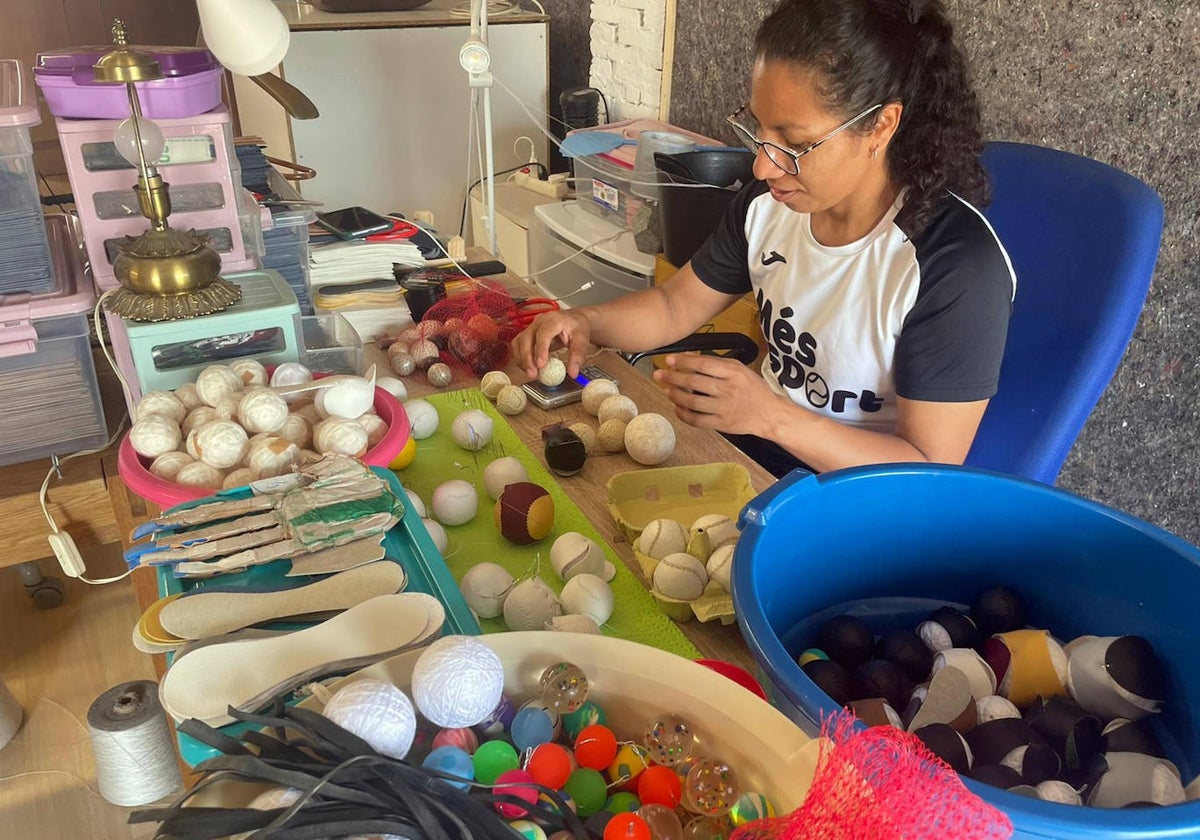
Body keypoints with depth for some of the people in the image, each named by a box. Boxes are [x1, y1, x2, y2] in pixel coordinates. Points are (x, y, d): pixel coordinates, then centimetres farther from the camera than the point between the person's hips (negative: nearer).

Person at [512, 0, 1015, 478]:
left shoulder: (958, 264, -23)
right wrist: (585, 321, -10)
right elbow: (676, 306, 10)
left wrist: (769, 415, -34)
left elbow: (930, 473, -22)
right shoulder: (769, 202, -4)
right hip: (755, 443, 6)